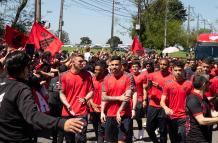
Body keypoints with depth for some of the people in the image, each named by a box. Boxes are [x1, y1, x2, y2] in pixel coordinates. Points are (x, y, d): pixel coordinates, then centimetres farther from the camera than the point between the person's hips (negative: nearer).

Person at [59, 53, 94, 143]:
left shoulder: (87, 75, 1)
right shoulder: (64, 76, -1)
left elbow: (91, 91, 7)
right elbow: (61, 93, 2)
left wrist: (85, 99, -12)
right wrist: (68, 106, -12)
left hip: (82, 113, -1)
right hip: (67, 113, 1)